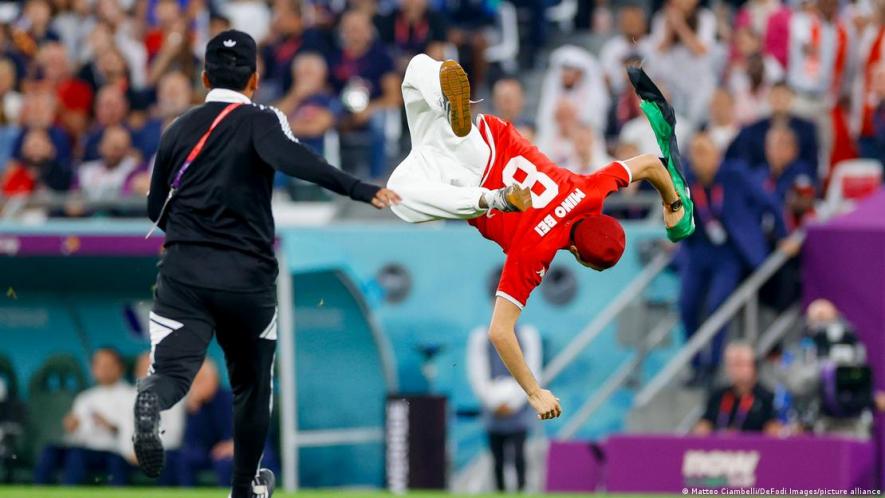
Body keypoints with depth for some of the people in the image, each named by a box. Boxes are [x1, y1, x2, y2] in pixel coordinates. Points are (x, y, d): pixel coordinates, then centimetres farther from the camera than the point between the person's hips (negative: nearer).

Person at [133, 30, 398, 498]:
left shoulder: (179, 130, 12)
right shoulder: (260, 121, -1)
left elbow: (156, 208, 19)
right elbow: (289, 156, -24)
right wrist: (360, 190, -33)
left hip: (183, 272, 1)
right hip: (247, 277, -1)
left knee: (174, 369, -12)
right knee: (252, 384, 19)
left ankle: (153, 401, -47)